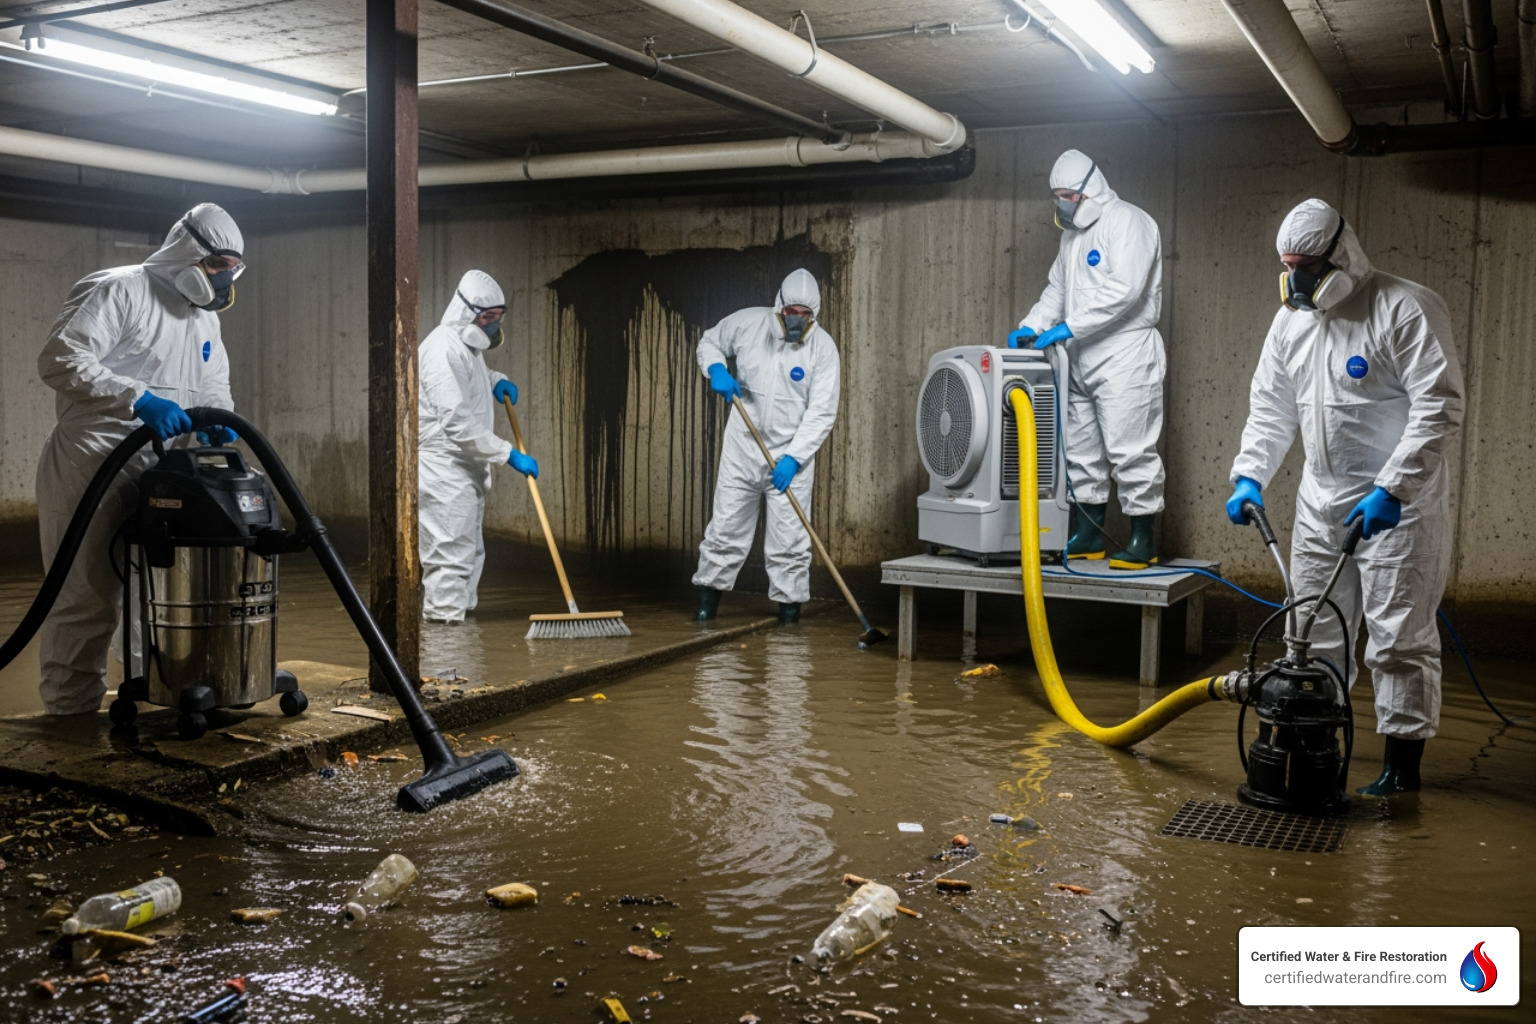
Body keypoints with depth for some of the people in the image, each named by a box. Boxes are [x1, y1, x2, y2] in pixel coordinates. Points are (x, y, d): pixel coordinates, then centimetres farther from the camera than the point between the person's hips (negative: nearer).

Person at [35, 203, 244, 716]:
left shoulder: (205, 317, 17)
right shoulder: (117, 290, -11)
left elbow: (213, 386, 22)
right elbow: (60, 359, -21)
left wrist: (217, 422, -1)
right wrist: (137, 398, -30)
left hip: (152, 474, 9)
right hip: (88, 469, -9)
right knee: (85, 599, -5)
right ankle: (71, 712, 5)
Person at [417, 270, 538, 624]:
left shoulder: (468, 346, 13)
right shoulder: (443, 349, -19)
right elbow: (458, 422, -26)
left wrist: (495, 381, 16)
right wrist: (509, 454, -24)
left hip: (466, 470, 11)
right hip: (444, 472, -11)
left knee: (469, 552, 18)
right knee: (450, 556, -9)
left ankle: (459, 614, 29)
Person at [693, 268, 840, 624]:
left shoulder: (823, 347, -11)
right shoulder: (748, 323, -6)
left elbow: (822, 413, -14)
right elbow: (709, 342, 13)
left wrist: (793, 458, -22)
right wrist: (716, 370, -11)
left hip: (791, 453, -2)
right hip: (741, 447, 2)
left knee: (789, 536, 0)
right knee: (726, 524, 8)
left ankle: (790, 601, 15)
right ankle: (709, 593, 22)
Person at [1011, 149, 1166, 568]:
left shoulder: (1128, 222, -10)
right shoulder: (1073, 233, 18)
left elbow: (1123, 290, -21)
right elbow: (1057, 289, 22)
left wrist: (1069, 327, -23)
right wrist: (1031, 327, 5)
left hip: (1124, 356, -9)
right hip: (1081, 359, 9)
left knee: (1130, 451, -7)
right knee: (1081, 450, 11)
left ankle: (1143, 540, 2)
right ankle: (1087, 536, 21)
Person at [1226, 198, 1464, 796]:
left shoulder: (1407, 309, -14)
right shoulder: (1291, 319, 9)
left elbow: (1439, 408, -19)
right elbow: (1270, 407, 14)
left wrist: (1392, 490, -25)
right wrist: (1249, 476, 2)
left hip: (1397, 506, -7)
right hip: (1321, 501, 7)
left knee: (1399, 638, -3)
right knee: (1315, 633, 13)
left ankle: (1403, 762, 8)